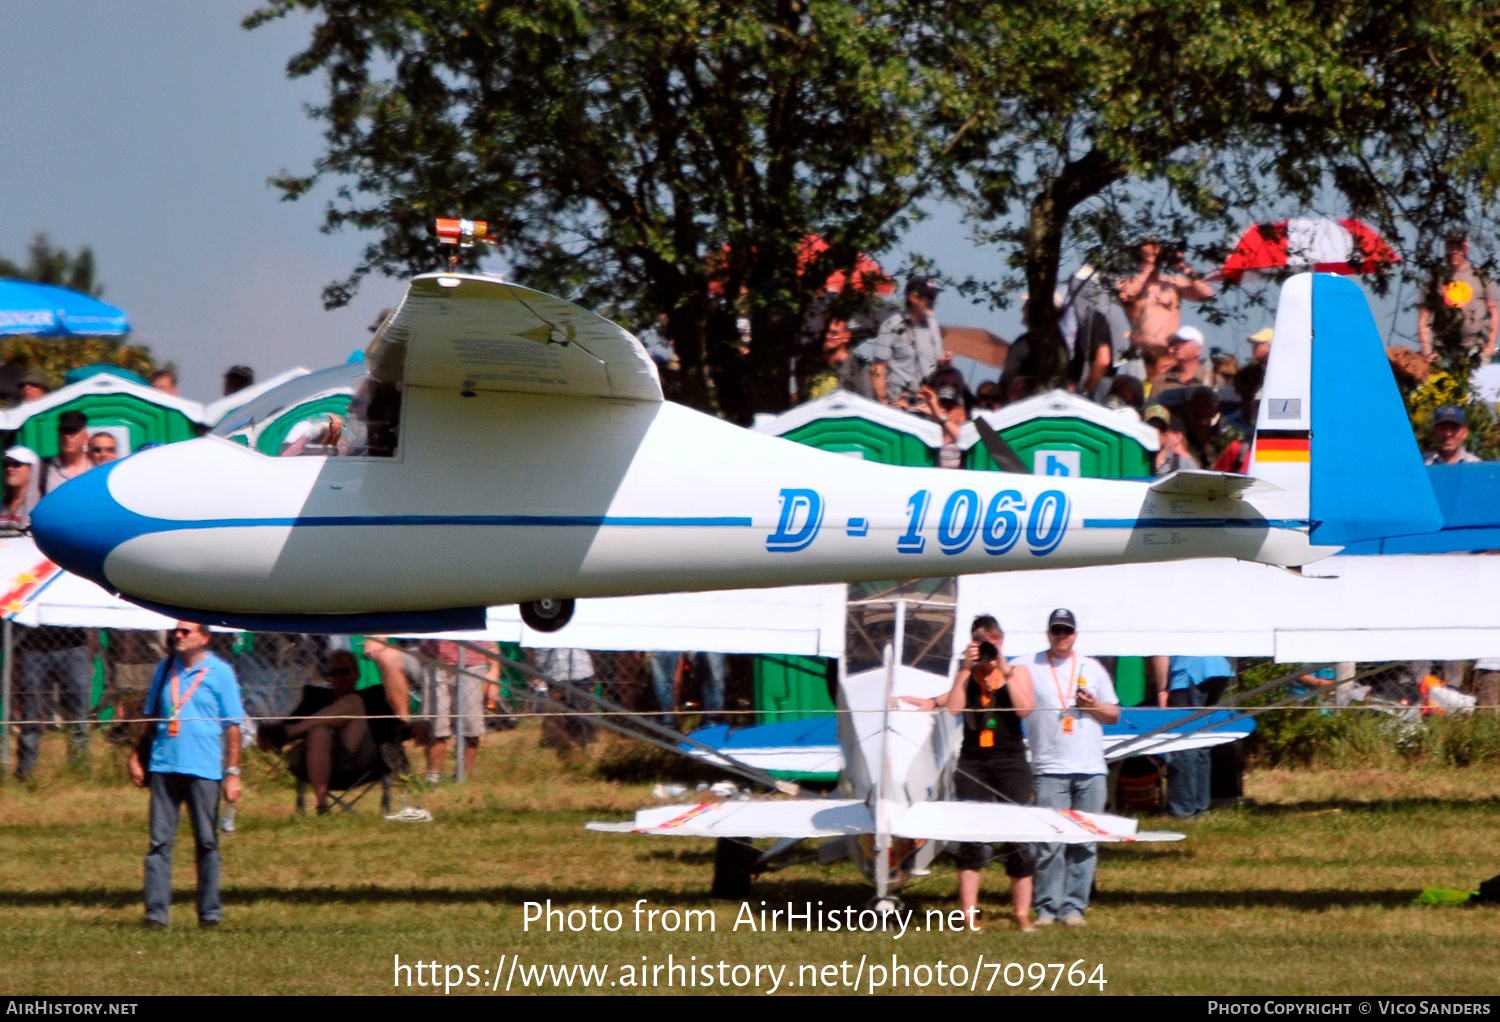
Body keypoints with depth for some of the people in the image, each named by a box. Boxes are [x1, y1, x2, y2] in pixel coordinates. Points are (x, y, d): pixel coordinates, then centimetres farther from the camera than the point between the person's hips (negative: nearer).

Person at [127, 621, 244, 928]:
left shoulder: (219, 673, 2)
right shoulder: (166, 669, 13)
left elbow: (231, 727, 1)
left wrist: (232, 773, -4)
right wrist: (137, 758, 13)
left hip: (203, 769, -3)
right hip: (164, 766, 3)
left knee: (207, 842, 3)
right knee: (160, 841, -3)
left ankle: (210, 912, 11)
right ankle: (156, 911, -4)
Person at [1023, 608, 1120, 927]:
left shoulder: (1093, 669, 14)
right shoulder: (1030, 668, 7)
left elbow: (1114, 714, 17)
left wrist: (1094, 706, -2)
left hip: (1091, 770, 3)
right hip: (1050, 769, -2)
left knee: (1085, 842, 0)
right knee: (1051, 842, -9)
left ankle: (1074, 907, 5)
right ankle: (1046, 908, -4)